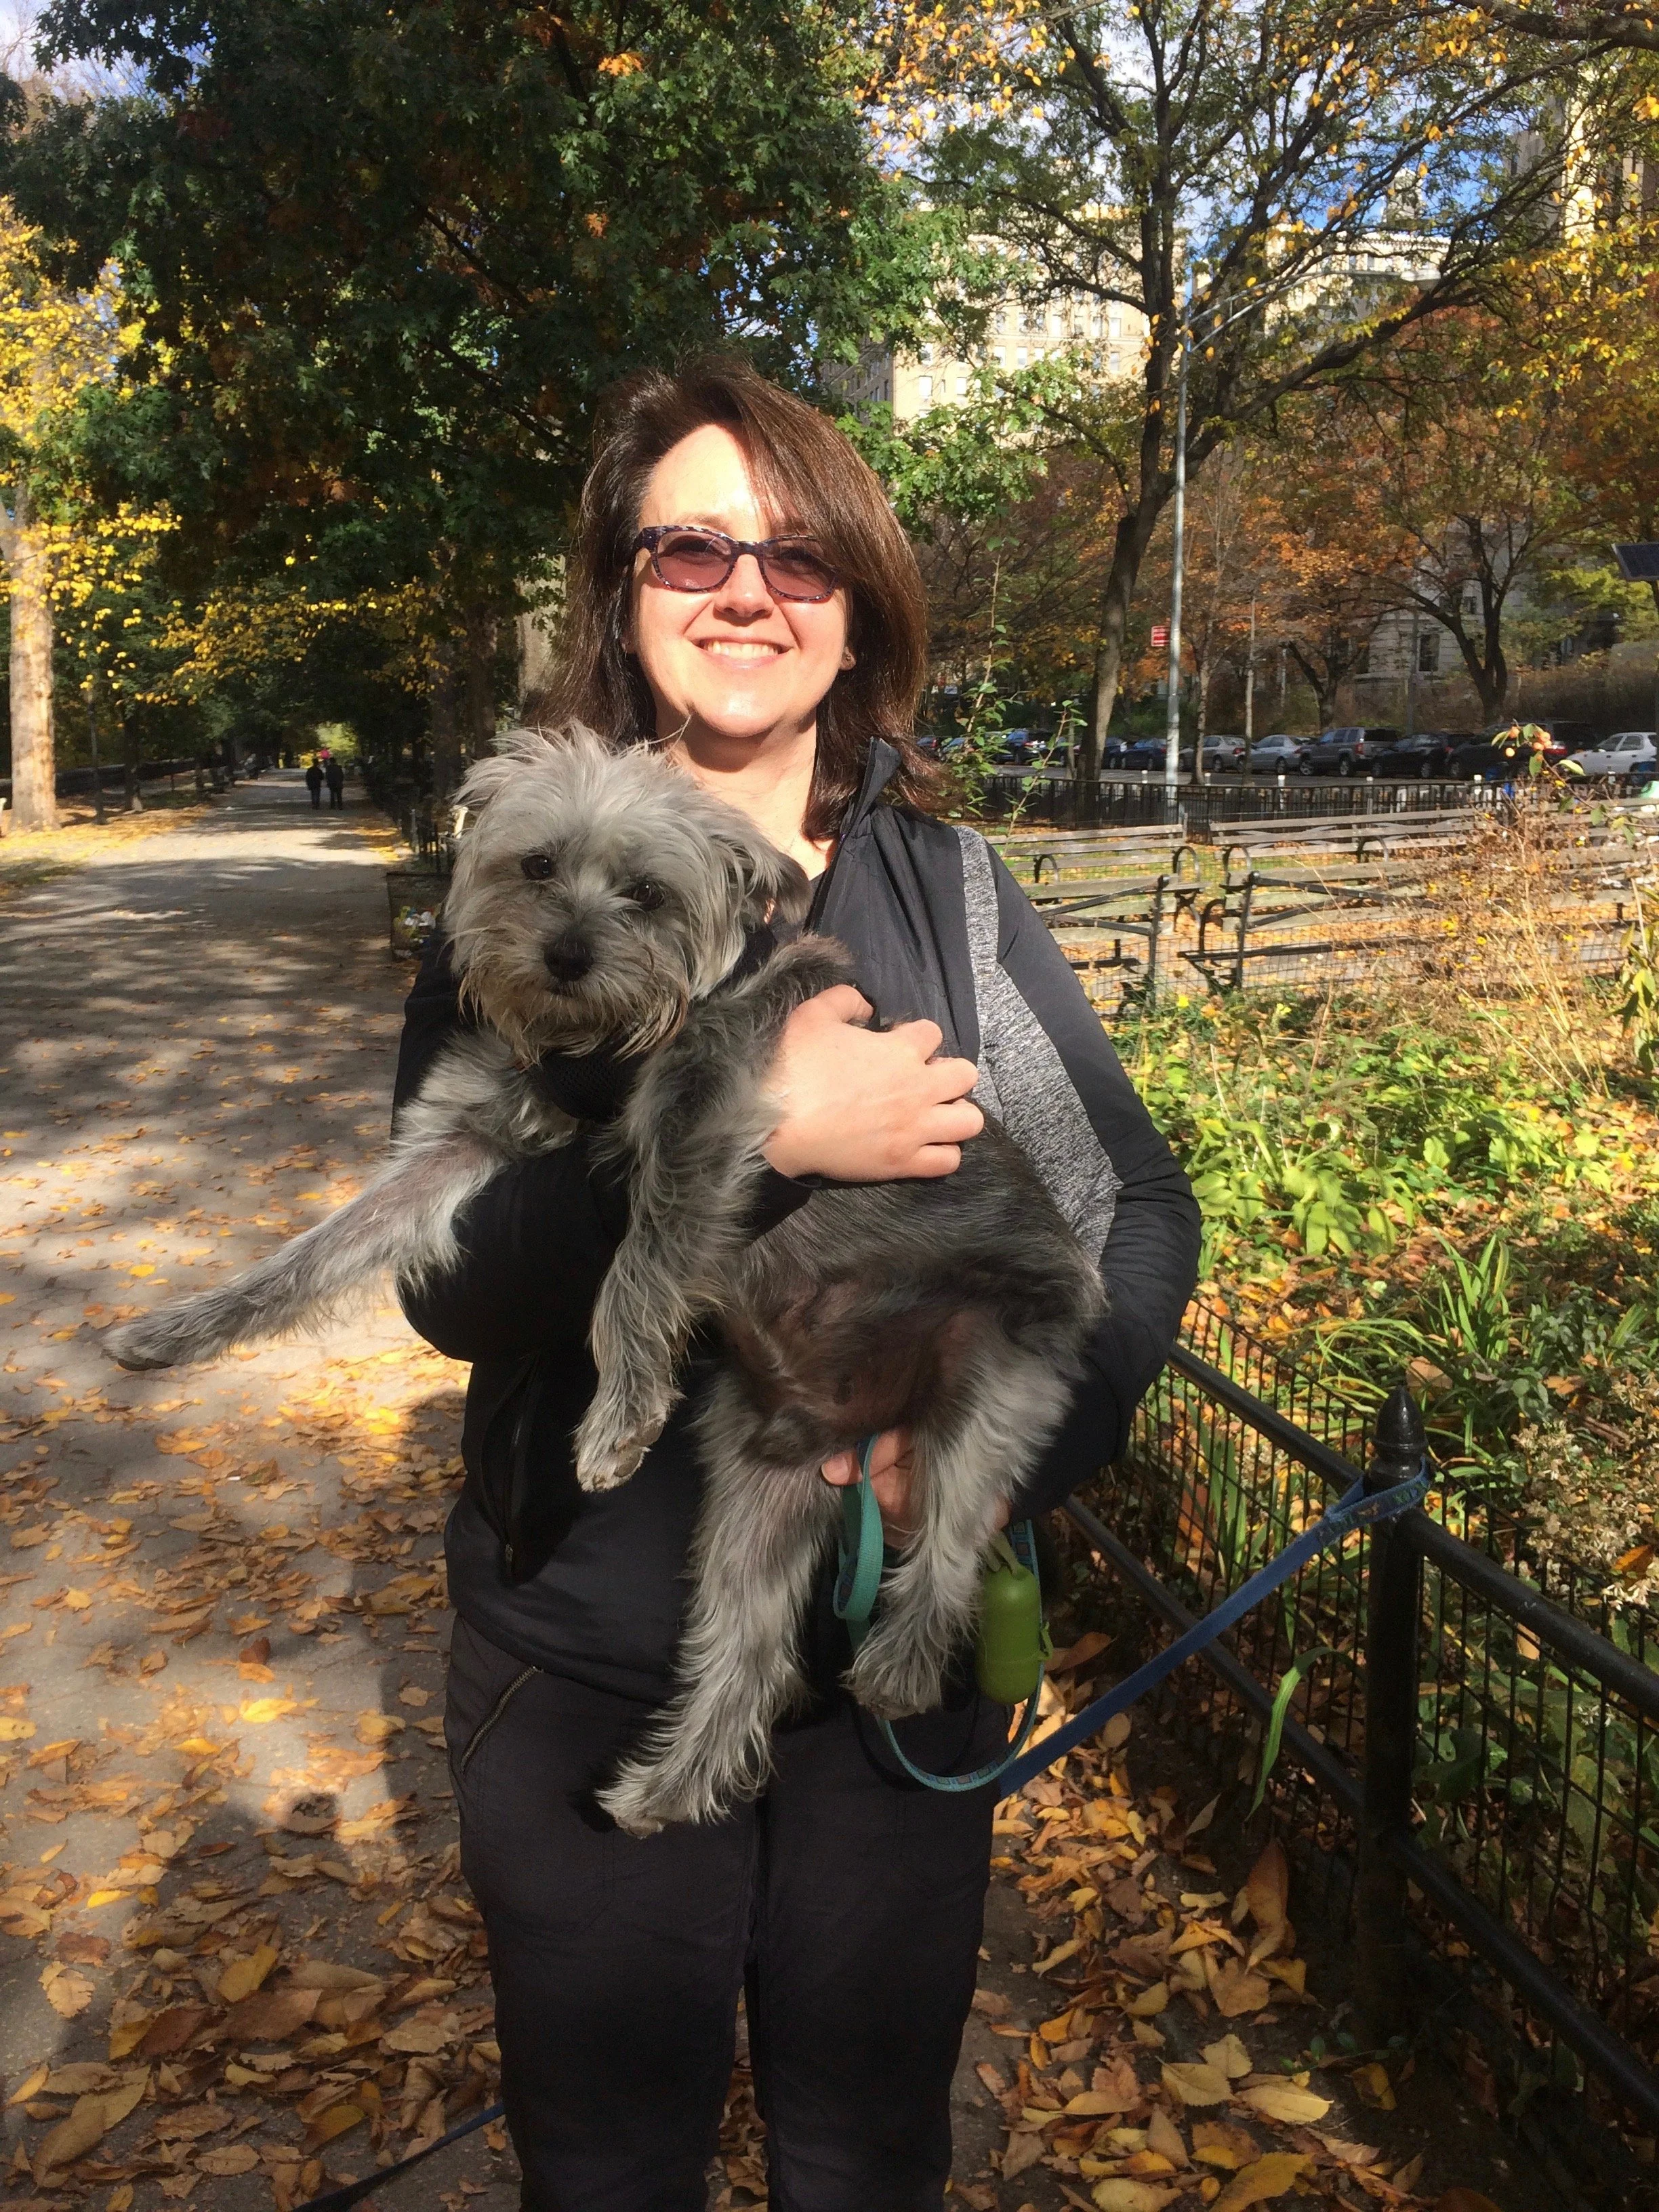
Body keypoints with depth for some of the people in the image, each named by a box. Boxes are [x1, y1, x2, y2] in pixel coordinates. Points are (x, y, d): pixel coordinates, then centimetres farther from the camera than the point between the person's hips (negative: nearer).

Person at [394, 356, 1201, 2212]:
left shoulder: (952, 891, -2)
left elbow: (1143, 1208, -2)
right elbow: (454, 1285, -16)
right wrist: (753, 1131, -28)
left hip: (904, 1660, 2)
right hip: (591, 1674, -1)